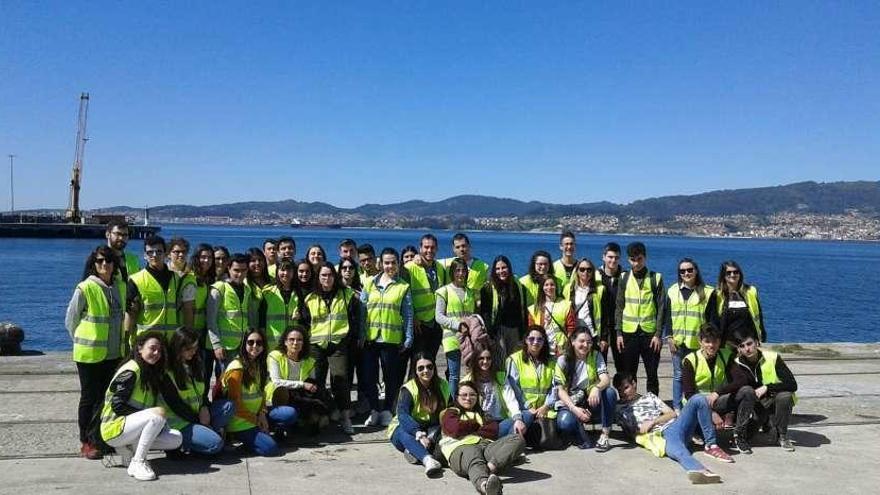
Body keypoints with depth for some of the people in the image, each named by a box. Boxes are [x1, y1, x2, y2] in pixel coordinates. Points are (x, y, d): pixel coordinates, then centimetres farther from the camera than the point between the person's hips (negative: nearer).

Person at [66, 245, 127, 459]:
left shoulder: (121, 286, 3)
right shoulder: (84, 288, -13)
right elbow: (71, 320, -5)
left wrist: (123, 343, 12)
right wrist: (84, 343, 1)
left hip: (113, 353, 5)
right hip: (89, 354, -5)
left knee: (106, 396, 13)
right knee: (89, 397, 5)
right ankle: (86, 442, 16)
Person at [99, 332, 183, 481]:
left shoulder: (151, 373, 13)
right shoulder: (130, 371, -14)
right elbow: (117, 405, -19)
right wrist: (148, 413, -20)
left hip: (133, 425, 8)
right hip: (114, 427, -8)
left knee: (176, 439, -8)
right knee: (157, 416, -33)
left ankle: (129, 448, 3)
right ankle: (137, 463, -22)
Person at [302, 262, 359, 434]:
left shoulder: (347, 295, 5)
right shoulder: (310, 299, 9)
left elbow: (355, 318, 6)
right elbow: (304, 322, 13)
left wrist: (352, 336, -1)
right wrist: (306, 341, 5)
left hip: (339, 344, -2)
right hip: (316, 345, 2)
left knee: (340, 378, -14)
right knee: (316, 381, 4)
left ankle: (345, 417, -7)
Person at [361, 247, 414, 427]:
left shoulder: (403, 287, 3)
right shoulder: (370, 284, 7)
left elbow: (408, 315, 3)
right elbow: (361, 311, 6)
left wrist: (408, 339, -1)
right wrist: (360, 336, -1)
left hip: (391, 339, -2)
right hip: (370, 338, 2)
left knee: (391, 377, 6)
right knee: (368, 376, 4)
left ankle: (387, 411, 20)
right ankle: (374, 411, 19)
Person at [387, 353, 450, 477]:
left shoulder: (443, 385, 0)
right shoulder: (408, 389, -13)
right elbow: (403, 415, -27)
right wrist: (419, 434, -43)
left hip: (431, 429, 4)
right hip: (408, 428, -4)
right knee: (404, 432, -38)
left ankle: (415, 450, -45)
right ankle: (427, 459, -60)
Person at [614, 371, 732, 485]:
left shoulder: (648, 396, 28)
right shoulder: (619, 408, 24)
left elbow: (672, 414, 18)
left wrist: (652, 422, 3)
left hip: (674, 424, 4)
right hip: (662, 435, -4)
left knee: (698, 399, -20)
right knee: (676, 450, -41)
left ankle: (711, 446, -16)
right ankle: (698, 471, -73)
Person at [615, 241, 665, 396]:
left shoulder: (656, 278, 1)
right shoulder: (624, 278, 6)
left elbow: (661, 308, 0)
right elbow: (619, 307, 7)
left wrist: (658, 334, -7)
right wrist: (619, 333, 0)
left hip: (649, 332, -1)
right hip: (628, 333, 1)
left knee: (652, 374, 5)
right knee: (628, 374, 7)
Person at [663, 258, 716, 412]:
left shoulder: (708, 292, 2)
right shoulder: (673, 291, 9)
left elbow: (711, 318, 2)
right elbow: (667, 316, 9)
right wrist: (669, 337, 1)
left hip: (698, 342, -2)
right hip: (678, 341, 2)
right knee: (678, 375, 7)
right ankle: (677, 408, 13)